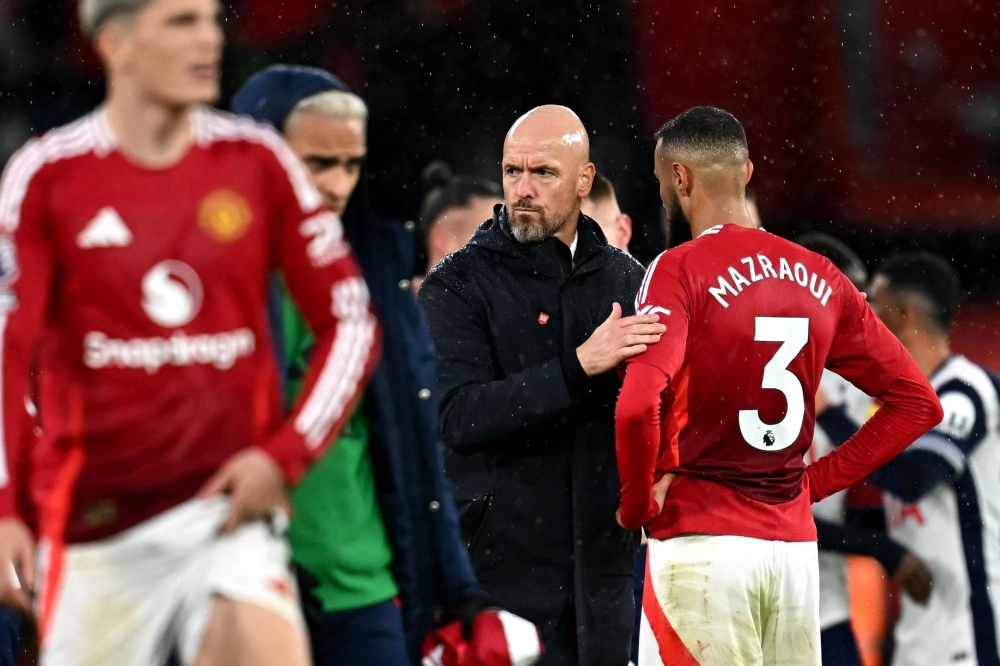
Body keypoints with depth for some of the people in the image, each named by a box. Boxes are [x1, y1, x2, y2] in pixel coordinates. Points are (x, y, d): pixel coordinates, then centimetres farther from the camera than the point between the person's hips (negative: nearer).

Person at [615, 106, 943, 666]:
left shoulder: (679, 272, -9)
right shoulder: (819, 278, 9)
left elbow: (638, 406, -24)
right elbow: (918, 402, 13)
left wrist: (637, 504, -7)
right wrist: (818, 480, 12)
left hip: (700, 545, -6)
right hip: (795, 542, 6)